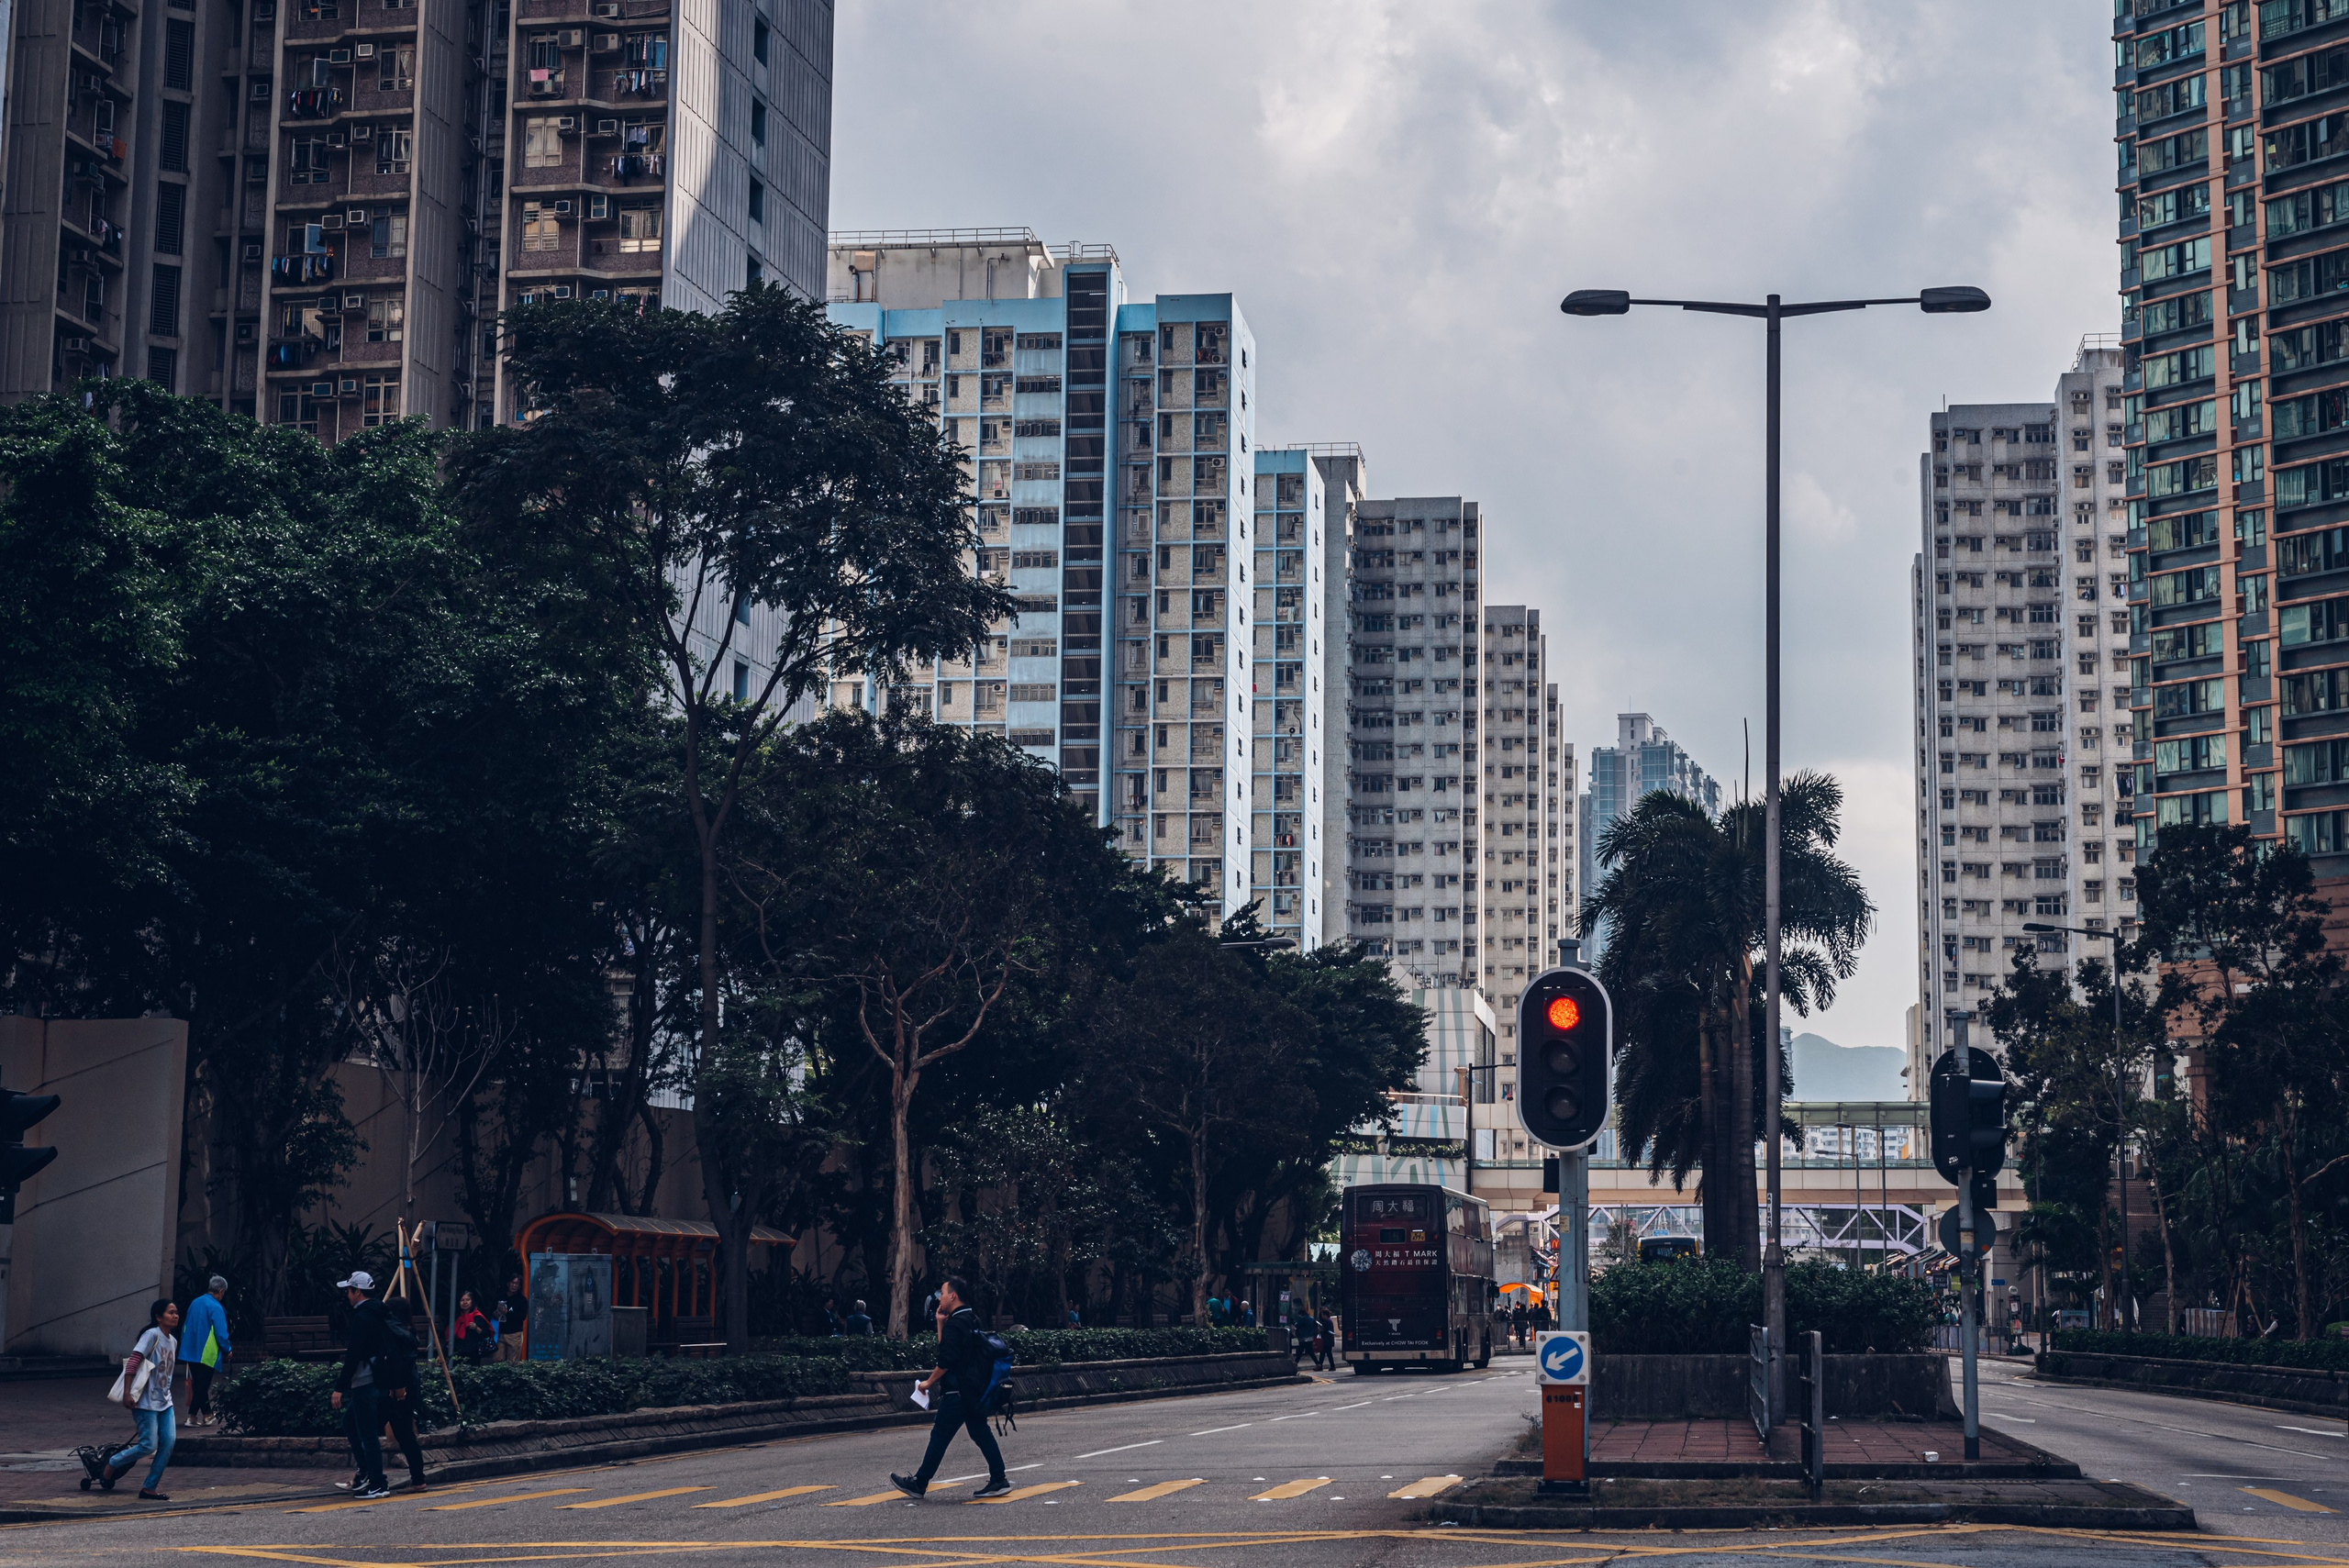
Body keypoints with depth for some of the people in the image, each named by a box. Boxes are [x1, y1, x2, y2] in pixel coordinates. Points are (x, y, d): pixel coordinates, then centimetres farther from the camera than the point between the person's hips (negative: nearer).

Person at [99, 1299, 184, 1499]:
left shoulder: (173, 1342, 13)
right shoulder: (152, 1335, -12)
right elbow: (132, 1363, -18)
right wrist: (127, 1393, -23)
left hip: (164, 1401, 8)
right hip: (146, 1401, -8)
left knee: (169, 1442, -3)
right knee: (149, 1445, -9)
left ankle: (149, 1488, 5)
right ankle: (112, 1464, 16)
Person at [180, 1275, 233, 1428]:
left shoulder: (195, 1303, 7)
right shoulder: (216, 1308, -15)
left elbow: (185, 1328, 16)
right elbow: (221, 1333, -16)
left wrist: (185, 1345, 26)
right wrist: (227, 1351, 0)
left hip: (190, 1351, 7)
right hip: (207, 1354, -7)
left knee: (199, 1385, 14)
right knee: (202, 1385, -1)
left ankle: (207, 1415, 23)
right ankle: (192, 1417, -2)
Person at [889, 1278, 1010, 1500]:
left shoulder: (955, 1323, -15)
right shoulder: (974, 1321, 15)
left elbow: (946, 1360, -21)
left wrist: (929, 1382, -10)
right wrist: (940, 1323, 14)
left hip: (958, 1393, -9)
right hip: (977, 1390, 9)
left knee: (940, 1436, -2)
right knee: (980, 1433, 11)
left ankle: (919, 1483, 5)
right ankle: (999, 1480, 6)